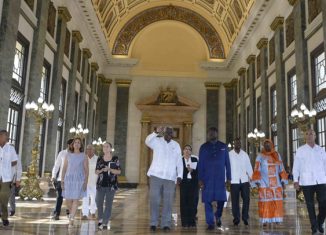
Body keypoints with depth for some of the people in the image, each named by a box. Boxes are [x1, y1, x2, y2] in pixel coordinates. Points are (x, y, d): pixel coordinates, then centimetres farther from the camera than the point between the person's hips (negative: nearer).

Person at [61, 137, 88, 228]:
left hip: (79, 180, -2)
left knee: (75, 200, -8)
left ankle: (71, 220, -4)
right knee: (68, 200, 4)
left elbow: (86, 170, 1)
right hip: (69, 179, 2)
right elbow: (64, 169, 8)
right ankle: (72, 214, 33)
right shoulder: (68, 156, 8)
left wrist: (85, 182, -6)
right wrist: (62, 181, 1)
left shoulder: (84, 156, 3)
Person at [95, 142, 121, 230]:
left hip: (111, 185, -2)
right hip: (101, 184, 2)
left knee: (108, 204, -1)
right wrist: (101, 170, -12)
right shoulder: (100, 159, 7)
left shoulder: (115, 159, 0)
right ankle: (100, 219, 26)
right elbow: (96, 171, 10)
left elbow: (119, 171, -2)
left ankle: (105, 223, 5)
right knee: (99, 202, 2)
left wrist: (110, 169, -16)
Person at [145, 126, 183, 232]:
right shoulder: (157, 141, 3)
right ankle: (153, 223, 10)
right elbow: (147, 141, -20)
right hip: (156, 175, -2)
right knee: (154, 200, 1)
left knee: (168, 202, 2)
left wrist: (179, 176, 0)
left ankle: (166, 224, 10)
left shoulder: (176, 145, 11)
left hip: (170, 177, 2)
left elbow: (179, 162, 11)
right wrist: (156, 132, -36)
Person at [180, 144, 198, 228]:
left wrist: (192, 170, -13)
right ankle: (185, 222, 2)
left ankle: (192, 221, 6)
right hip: (184, 183, -1)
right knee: (184, 202, -3)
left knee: (192, 202, -1)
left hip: (193, 183, 1)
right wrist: (187, 169, -16)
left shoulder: (195, 160, 11)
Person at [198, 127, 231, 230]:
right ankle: (210, 223, 9)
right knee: (207, 201, -1)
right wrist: (200, 179, -3)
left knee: (221, 199, 2)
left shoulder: (223, 147, 8)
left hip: (220, 179, 1)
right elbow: (200, 164, 4)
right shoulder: (203, 147, 6)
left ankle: (218, 216, 30)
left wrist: (228, 178, 4)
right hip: (207, 179, -1)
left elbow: (227, 163, 9)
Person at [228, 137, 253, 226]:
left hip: (244, 180, 2)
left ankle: (245, 217, 13)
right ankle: (236, 218, 15)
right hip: (234, 181, -2)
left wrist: (251, 178, 3)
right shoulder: (229, 154, -1)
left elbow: (249, 167, 9)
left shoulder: (245, 154, 8)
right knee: (235, 200, 3)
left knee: (246, 199, 0)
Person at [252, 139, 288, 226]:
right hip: (264, 183, -3)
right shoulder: (260, 156, 4)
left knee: (277, 201, -2)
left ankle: (276, 219, 7)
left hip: (276, 183, 3)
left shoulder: (277, 155, 12)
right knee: (265, 202, -4)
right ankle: (265, 220, 0)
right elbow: (257, 169, -1)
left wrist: (283, 181, 6)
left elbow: (281, 169, 12)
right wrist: (257, 181, -10)